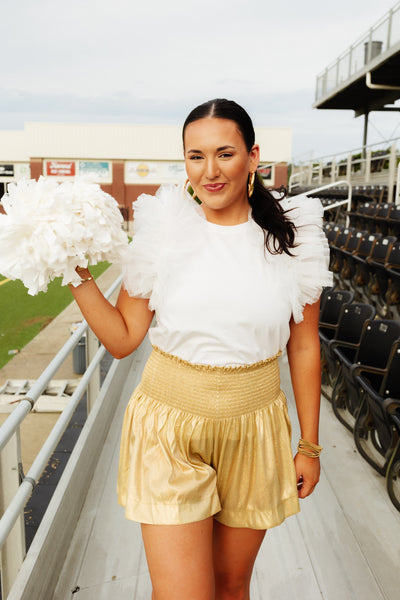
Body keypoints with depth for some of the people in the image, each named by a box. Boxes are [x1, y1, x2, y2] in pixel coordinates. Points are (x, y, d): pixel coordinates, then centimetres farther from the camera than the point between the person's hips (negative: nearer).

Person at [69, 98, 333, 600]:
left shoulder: (292, 239, -4)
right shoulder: (163, 230, -6)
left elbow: (303, 348, 3)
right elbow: (123, 339, -1)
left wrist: (309, 444, 6)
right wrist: (79, 276, -13)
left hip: (254, 431, 2)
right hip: (169, 429, -1)